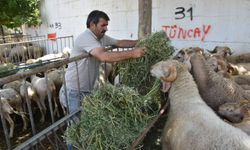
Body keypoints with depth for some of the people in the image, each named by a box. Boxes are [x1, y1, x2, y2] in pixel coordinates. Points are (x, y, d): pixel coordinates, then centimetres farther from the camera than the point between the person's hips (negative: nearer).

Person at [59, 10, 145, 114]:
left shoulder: (102, 37, 4)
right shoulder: (85, 37, -24)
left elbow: (119, 43, 12)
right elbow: (104, 56, -38)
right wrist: (132, 53, -35)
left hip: (88, 90, 8)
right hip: (74, 92, -8)